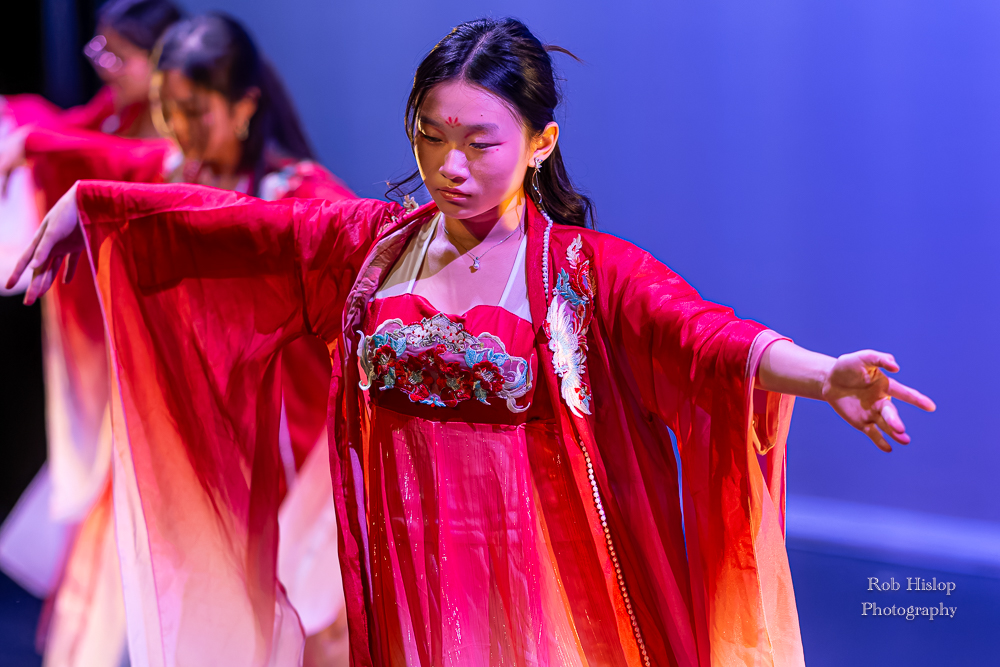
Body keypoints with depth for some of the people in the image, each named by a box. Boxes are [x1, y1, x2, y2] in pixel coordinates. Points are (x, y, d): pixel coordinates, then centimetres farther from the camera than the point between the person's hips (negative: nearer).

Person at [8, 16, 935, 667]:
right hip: (398, 571, 3)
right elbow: (215, 221, 11)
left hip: (529, 576, -3)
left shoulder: (591, 271, -11)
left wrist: (824, 376, -48)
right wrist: (84, 201, 12)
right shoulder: (369, 242, 3)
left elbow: (703, 331, -30)